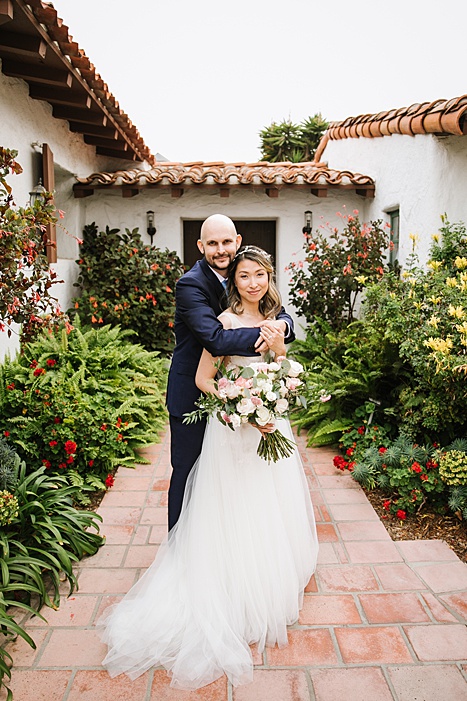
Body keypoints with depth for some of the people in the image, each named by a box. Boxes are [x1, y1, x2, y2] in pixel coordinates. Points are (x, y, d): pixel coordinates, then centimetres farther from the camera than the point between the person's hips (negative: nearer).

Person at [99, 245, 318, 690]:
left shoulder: (274, 322, 8)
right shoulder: (225, 322, -12)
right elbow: (202, 378, -12)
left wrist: (279, 348, -7)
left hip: (270, 428, 7)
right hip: (234, 430, -6)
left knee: (274, 513, 18)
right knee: (238, 517, 4)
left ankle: (273, 589, 40)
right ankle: (240, 604, 23)